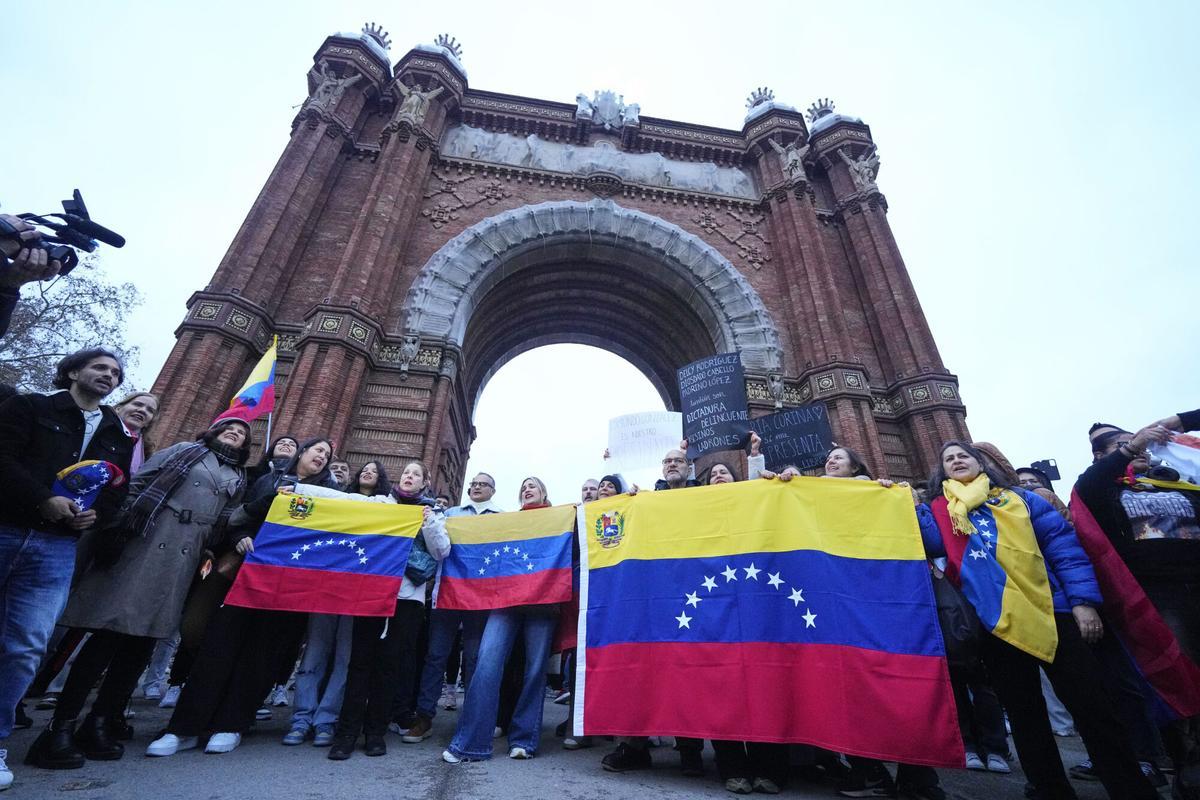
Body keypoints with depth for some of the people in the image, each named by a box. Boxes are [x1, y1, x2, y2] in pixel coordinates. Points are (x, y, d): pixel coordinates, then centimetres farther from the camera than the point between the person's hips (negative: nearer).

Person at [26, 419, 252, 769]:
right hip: (141, 547, -3)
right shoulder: (183, 451, 10)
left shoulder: (238, 479, 19)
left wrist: (210, 556, 5)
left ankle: (100, 721, 15)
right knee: (109, 633, -7)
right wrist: (115, 529, -7)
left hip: (182, 561, 4)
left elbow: (224, 525, 17)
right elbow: (134, 485, 2)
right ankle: (60, 725, 3)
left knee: (142, 641, 5)